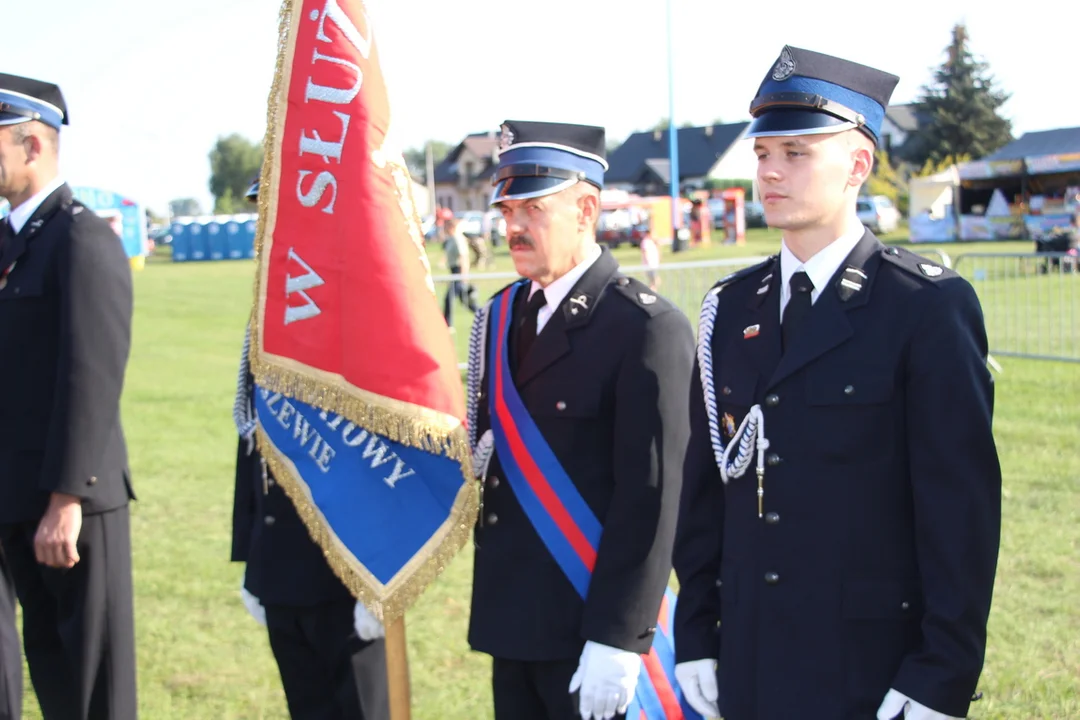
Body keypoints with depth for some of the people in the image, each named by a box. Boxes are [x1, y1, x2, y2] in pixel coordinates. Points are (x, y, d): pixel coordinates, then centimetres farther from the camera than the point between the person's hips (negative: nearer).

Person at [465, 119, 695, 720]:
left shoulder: (647, 328, -13)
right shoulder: (500, 318, 10)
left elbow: (649, 498, -17)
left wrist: (617, 641, -19)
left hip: (590, 626, -7)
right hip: (510, 623, 7)